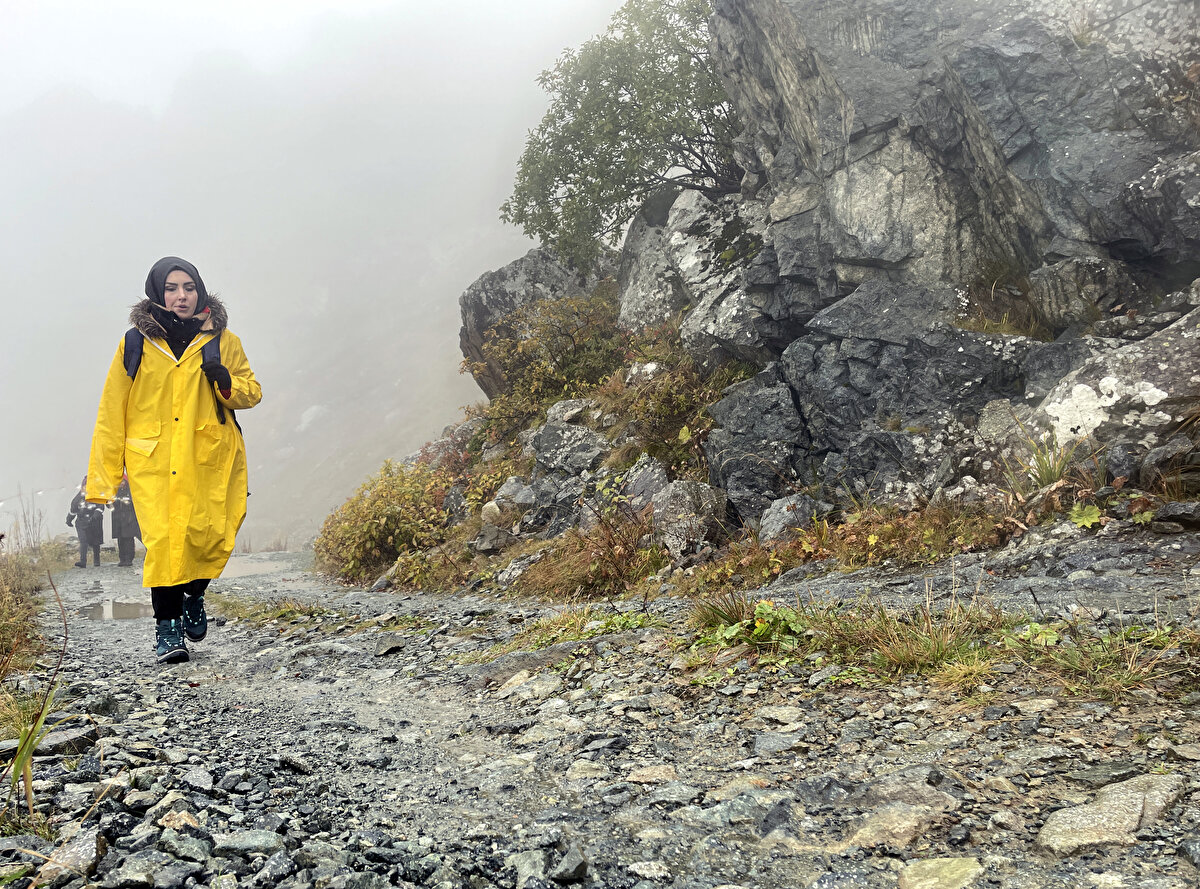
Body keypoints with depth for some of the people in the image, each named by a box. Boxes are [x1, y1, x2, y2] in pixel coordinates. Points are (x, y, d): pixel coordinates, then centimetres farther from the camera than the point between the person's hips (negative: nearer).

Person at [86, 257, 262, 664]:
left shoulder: (222, 340, 9)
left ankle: (194, 594, 23)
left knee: (210, 535, -8)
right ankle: (167, 623, 1)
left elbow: (251, 392, 15)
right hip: (153, 459, 0)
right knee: (163, 538, -14)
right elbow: (112, 411, 9)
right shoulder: (136, 343, 7)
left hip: (210, 459, 1)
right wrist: (102, 479, 5)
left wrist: (227, 384, -10)